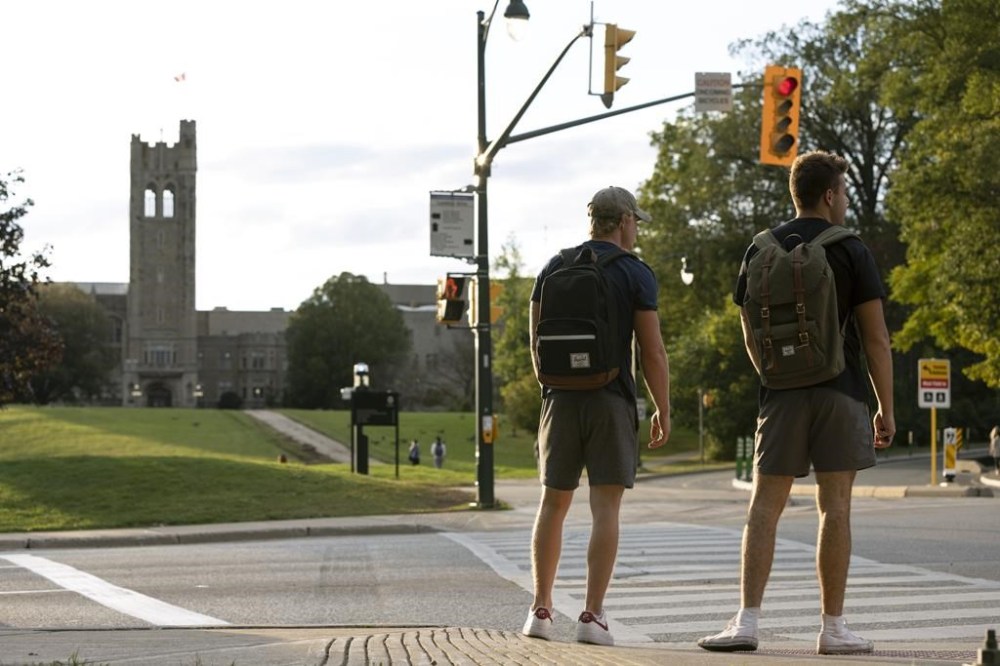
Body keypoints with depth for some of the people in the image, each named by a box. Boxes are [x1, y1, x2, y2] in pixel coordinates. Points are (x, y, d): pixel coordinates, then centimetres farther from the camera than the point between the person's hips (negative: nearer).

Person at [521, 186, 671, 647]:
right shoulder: (636, 274, -5)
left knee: (553, 504, 12)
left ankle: (541, 610, 15)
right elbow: (652, 352, -8)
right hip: (612, 401, -4)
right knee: (605, 508, -2)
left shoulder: (554, 269, 7)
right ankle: (592, 615, -7)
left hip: (561, 399, 4)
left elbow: (536, 341, 11)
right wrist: (663, 412, 1)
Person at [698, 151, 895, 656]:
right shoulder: (851, 251, -3)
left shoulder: (762, 250, 7)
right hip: (841, 392, -2)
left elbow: (751, 334, 12)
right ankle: (833, 628, 3)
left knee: (764, 506, 2)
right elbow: (875, 336, -5)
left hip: (782, 394, 2)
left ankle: (747, 621, -7)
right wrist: (886, 406, 1)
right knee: (834, 508, 1)